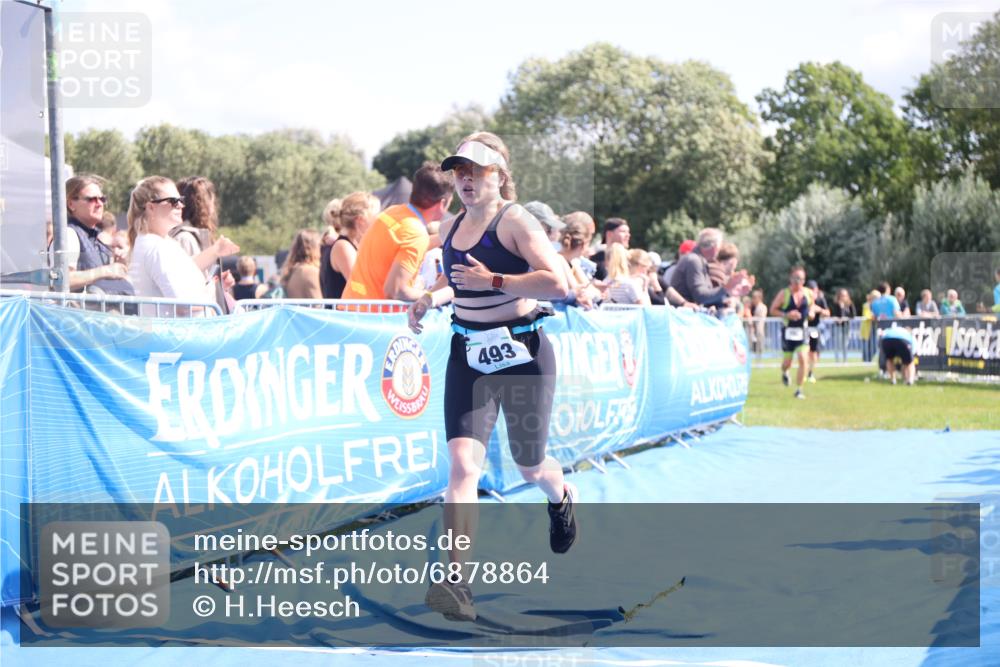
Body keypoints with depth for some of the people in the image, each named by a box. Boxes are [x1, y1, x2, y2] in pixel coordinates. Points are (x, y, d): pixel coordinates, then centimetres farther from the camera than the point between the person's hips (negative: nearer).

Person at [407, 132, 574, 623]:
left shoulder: (516, 221, -12)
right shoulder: (450, 229, 9)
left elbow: (558, 284, -22)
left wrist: (492, 280, -23)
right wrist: (431, 299, 9)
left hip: (522, 356, -4)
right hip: (468, 357, 5)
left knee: (529, 468, 13)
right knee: (463, 464, -14)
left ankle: (561, 499, 51)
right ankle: (456, 582, -21)